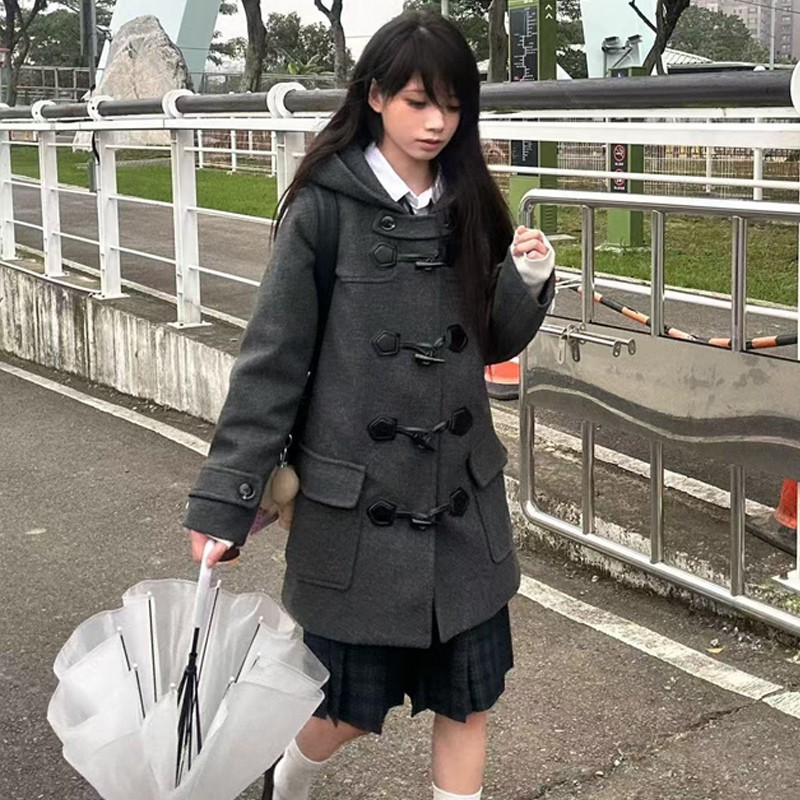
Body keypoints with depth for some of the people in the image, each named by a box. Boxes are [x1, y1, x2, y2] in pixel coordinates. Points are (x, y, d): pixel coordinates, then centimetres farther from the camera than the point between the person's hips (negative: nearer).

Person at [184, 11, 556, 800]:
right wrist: (225, 498, -13)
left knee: (468, 697, 10)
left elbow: (494, 344, 11)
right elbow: (271, 360, -10)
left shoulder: (469, 207, 3)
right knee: (352, 704, 10)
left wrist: (528, 281, -9)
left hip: (463, 498, 4)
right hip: (356, 501, -4)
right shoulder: (324, 211, -11)